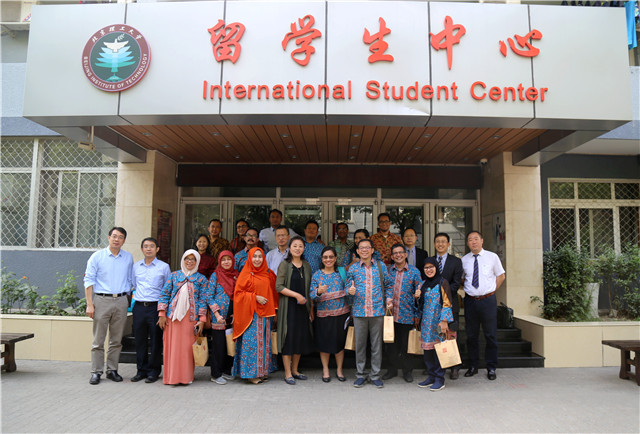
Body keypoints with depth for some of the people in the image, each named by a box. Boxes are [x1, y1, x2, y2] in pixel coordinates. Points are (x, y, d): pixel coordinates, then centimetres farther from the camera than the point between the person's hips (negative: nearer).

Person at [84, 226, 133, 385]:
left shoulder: (128, 258, 11)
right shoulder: (97, 256, 2)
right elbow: (89, 280, -1)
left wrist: (130, 299, 9)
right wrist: (89, 304, -7)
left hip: (121, 302, 3)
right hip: (102, 300, -2)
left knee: (116, 340, 7)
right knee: (98, 340, 0)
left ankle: (112, 370, 17)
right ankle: (96, 372, 8)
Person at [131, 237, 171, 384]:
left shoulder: (164, 267, 3)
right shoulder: (136, 266, 12)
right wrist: (134, 296, 11)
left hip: (155, 306, -3)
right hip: (139, 307, 3)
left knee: (156, 340, 1)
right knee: (140, 340, 8)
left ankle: (153, 371, 12)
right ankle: (141, 370, 21)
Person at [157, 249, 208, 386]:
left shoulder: (201, 279, 7)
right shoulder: (174, 275, 9)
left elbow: (203, 300, 4)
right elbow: (164, 295, 8)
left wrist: (202, 319, -3)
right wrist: (162, 314, 0)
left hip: (191, 317, -1)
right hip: (173, 316, 1)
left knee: (188, 346, 0)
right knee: (172, 345, 2)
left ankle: (186, 377, 12)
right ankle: (171, 376, 13)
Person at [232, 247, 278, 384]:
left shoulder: (268, 274, 10)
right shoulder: (246, 274, -3)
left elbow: (273, 292, 17)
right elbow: (238, 293, -6)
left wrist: (274, 309, 7)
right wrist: (255, 297, -14)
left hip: (265, 313, 5)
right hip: (250, 313, -5)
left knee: (264, 341, 9)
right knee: (252, 341, -5)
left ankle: (262, 370, 19)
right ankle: (251, 373, 5)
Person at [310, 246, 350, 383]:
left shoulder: (341, 273, 3)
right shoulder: (316, 275, 0)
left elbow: (348, 291, 7)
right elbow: (312, 295, -5)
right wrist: (319, 292, -24)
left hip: (341, 313, 1)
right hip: (323, 314, -1)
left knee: (340, 342, 8)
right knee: (324, 343, 7)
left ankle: (339, 370, 25)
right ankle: (325, 370, 25)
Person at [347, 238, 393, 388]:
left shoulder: (381, 266, 6)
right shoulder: (353, 269, 5)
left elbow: (389, 284, 13)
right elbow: (348, 287, 10)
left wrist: (389, 299, -1)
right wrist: (350, 291, -12)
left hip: (377, 310, 0)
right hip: (359, 311, 0)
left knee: (377, 344, 6)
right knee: (360, 344, 7)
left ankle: (375, 375, 19)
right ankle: (360, 374, 20)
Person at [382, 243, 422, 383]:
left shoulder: (414, 271, 0)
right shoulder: (388, 271, 5)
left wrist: (418, 314, -2)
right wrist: (387, 299, -8)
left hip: (407, 315, -2)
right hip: (390, 314, 2)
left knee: (406, 344, 7)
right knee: (390, 343, 9)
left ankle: (407, 370, 24)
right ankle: (392, 368, 26)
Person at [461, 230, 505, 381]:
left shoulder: (492, 257, 0)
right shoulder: (464, 260, 4)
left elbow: (501, 275, 10)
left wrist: (491, 290, 4)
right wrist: (467, 290, 4)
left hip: (488, 300, -2)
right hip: (470, 300, 2)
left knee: (491, 335, 5)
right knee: (471, 335, 10)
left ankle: (491, 368, 18)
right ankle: (473, 366, 24)